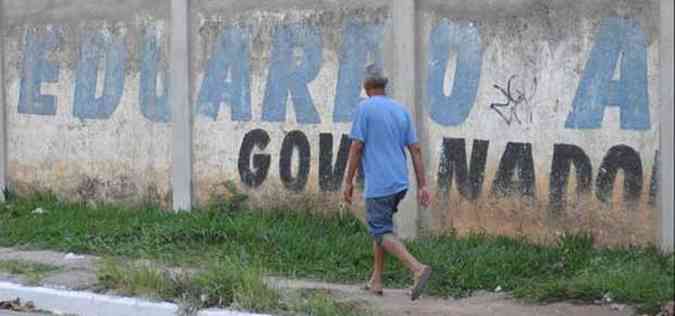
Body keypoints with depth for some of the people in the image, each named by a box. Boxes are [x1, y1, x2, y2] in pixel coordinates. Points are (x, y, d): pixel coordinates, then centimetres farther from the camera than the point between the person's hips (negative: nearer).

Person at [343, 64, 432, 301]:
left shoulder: (364, 109, -8)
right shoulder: (401, 111, 10)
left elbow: (356, 147, -12)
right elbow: (415, 150, 7)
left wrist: (349, 181, -3)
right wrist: (422, 185, 8)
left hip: (378, 184, -7)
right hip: (400, 183, 7)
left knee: (382, 233, -3)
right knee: (380, 228, 21)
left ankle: (418, 269, -23)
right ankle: (376, 281, 22)